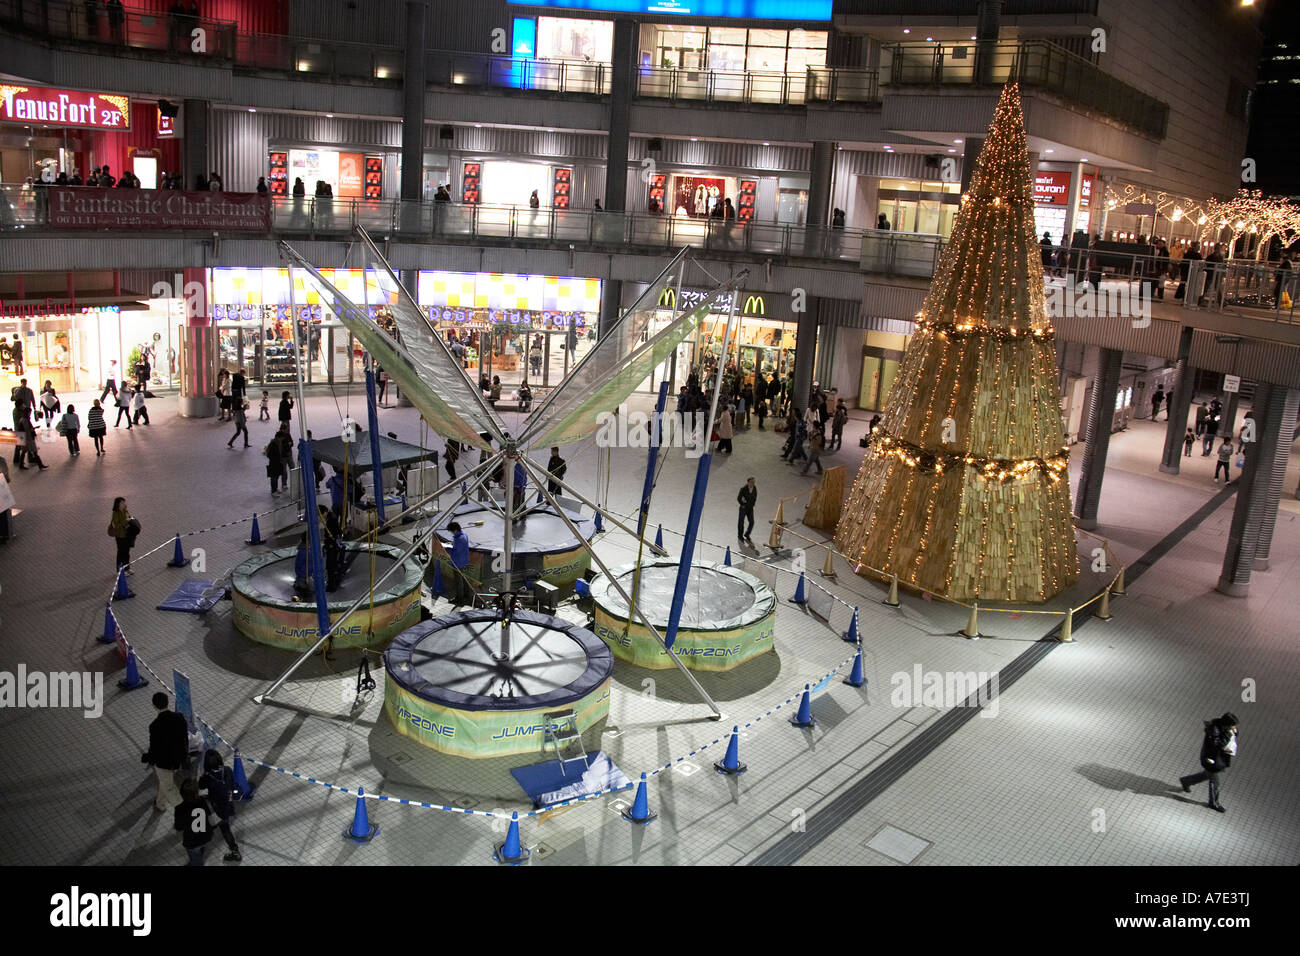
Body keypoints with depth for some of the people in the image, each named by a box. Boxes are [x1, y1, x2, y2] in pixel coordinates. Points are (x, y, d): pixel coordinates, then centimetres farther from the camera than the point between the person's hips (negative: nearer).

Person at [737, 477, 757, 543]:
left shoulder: (754, 488, -7)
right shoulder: (743, 488, -21)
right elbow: (738, 498, -13)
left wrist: (753, 504, 2)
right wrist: (743, 505, -8)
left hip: (750, 508, 4)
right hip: (743, 508, -4)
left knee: (752, 522, 2)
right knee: (741, 522, 10)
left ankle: (747, 535, 25)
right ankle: (740, 536, 29)